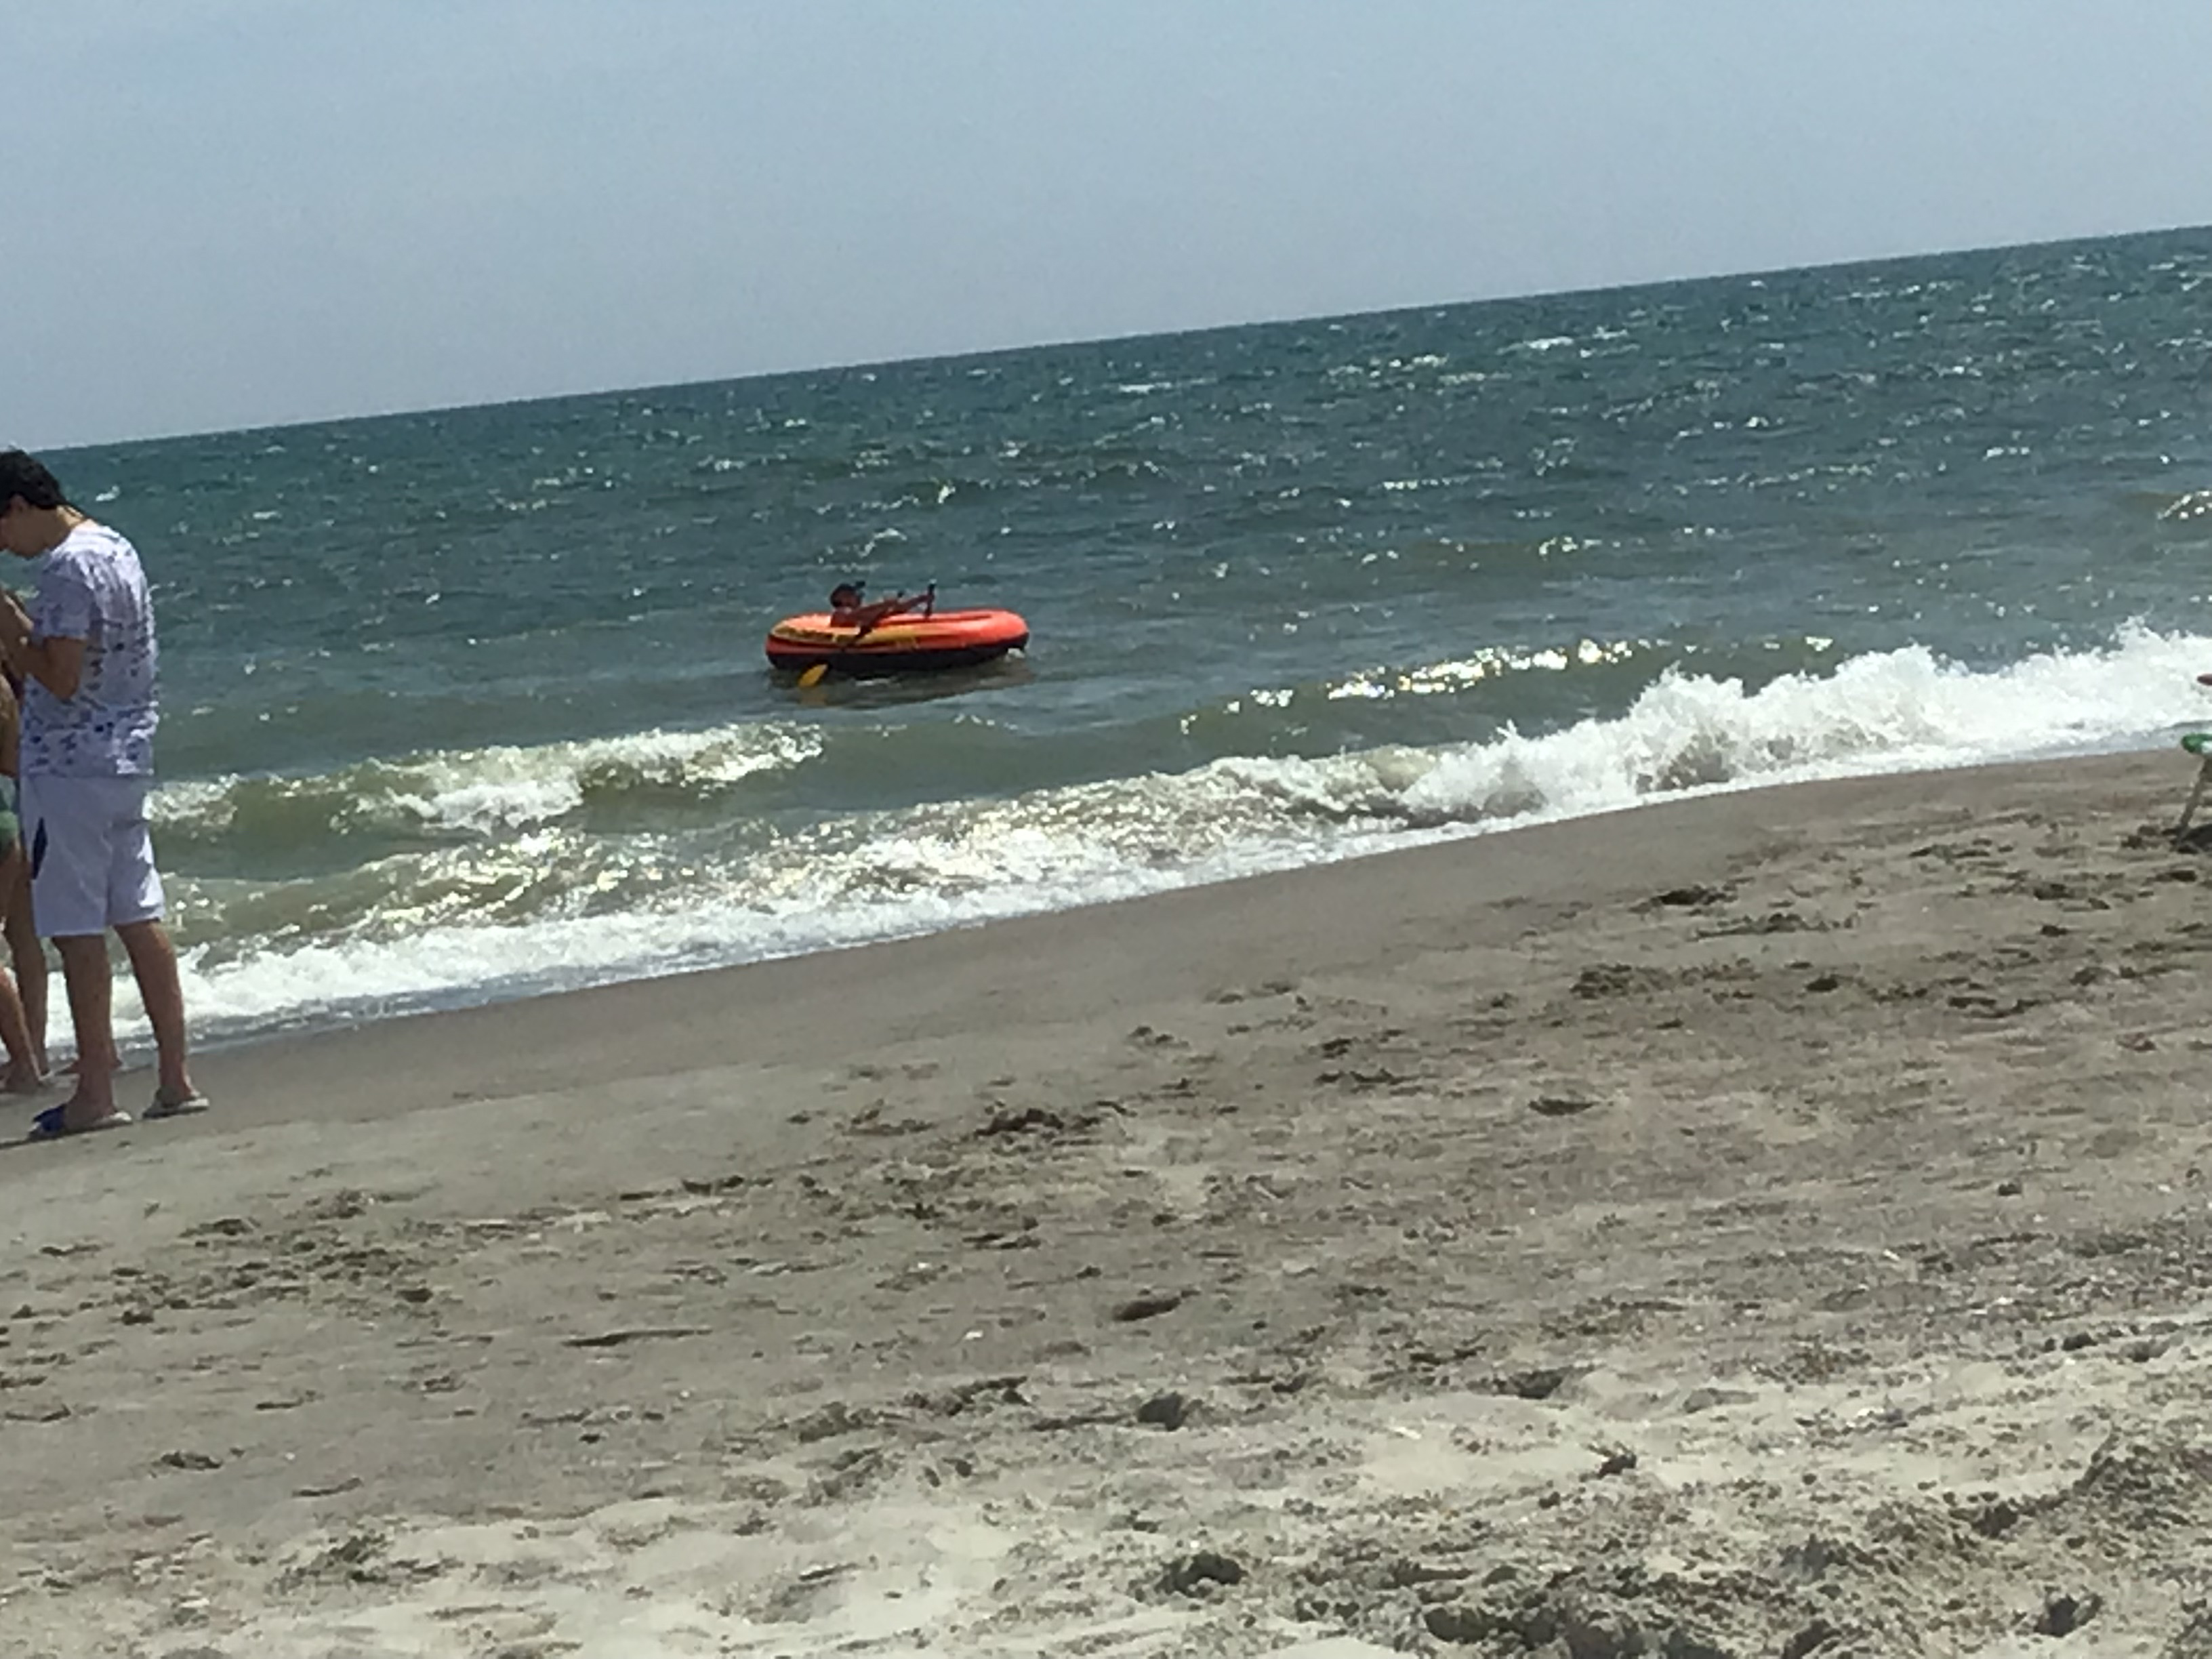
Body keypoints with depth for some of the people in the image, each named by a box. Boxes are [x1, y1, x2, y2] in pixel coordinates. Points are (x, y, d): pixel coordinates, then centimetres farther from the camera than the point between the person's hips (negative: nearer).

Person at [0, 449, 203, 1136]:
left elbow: (60, 678, -20)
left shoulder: (68, 567, -17)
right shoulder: (116, 549, 13)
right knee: (139, 918, 10)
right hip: (125, 758, 9)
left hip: (69, 768, -9)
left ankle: (95, 1093, -1)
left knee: (77, 930, -3)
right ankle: (176, 1078, 11)